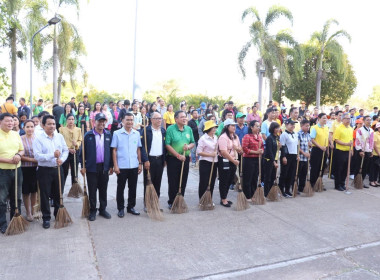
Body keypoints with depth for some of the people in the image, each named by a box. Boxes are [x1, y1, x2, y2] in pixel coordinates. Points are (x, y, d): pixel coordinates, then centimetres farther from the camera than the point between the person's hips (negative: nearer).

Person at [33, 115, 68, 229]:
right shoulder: (38, 138, -9)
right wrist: (52, 155, -26)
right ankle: (46, 218, 18)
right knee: (45, 195, 5)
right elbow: (37, 155, -16)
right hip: (44, 170, -4)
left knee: (58, 194, 14)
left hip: (58, 169, 4)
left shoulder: (60, 136, 5)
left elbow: (65, 150, 8)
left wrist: (62, 159, -11)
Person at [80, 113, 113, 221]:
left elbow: (111, 151, 7)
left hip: (104, 167, 3)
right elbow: (83, 151, -3)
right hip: (91, 167, -2)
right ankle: (92, 211, 20)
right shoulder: (88, 135, -5)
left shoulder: (108, 135, 4)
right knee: (92, 191, 7)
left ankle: (103, 209, 25)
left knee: (103, 190, 12)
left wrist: (111, 166, 6)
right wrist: (83, 165, -7)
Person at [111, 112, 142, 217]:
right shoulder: (117, 133, -3)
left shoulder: (136, 133, 6)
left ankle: (131, 207, 25)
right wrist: (115, 165, -8)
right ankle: (120, 209, 20)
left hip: (134, 166, 3)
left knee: (133, 188, 11)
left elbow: (138, 149, 10)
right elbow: (114, 150, -3)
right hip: (122, 166, -3)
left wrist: (140, 163, 6)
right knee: (120, 188, 7)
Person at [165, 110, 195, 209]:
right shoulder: (170, 129, -8)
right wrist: (178, 155, -17)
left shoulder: (189, 129, 8)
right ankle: (171, 203, 15)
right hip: (173, 159, -5)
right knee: (173, 182, 2)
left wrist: (189, 146, -11)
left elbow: (193, 143, 13)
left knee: (183, 182, 10)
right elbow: (167, 145, -14)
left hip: (185, 159, 5)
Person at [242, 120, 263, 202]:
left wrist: (261, 151, -2)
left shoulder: (259, 136, 11)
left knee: (255, 178, 13)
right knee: (247, 179, 0)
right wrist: (256, 152, -18)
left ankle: (252, 195, 24)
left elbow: (262, 146, 21)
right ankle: (247, 197, 9)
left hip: (257, 159, 7)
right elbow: (244, 148, -16)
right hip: (248, 159, -7)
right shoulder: (247, 136, -10)